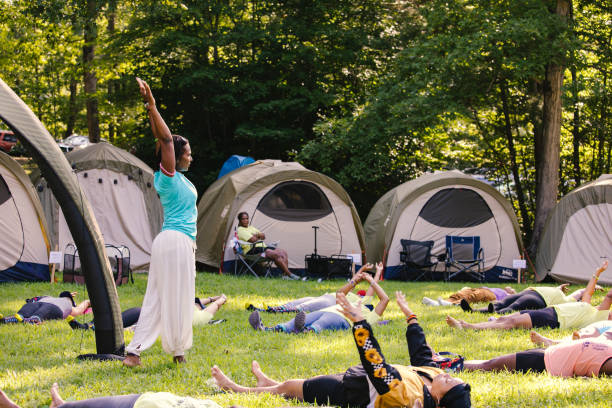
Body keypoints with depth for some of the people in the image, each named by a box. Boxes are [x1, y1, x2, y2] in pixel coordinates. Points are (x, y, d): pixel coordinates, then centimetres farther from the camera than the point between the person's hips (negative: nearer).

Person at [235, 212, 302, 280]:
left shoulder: (251, 227, 25)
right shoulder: (240, 230, -4)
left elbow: (263, 236, 20)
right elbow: (253, 240, -16)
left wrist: (257, 235, -2)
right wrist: (259, 237, 5)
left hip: (263, 247, 9)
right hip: (253, 250, -9)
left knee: (283, 252, -9)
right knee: (276, 255, -27)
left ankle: (285, 274, -19)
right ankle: (289, 274, -26)